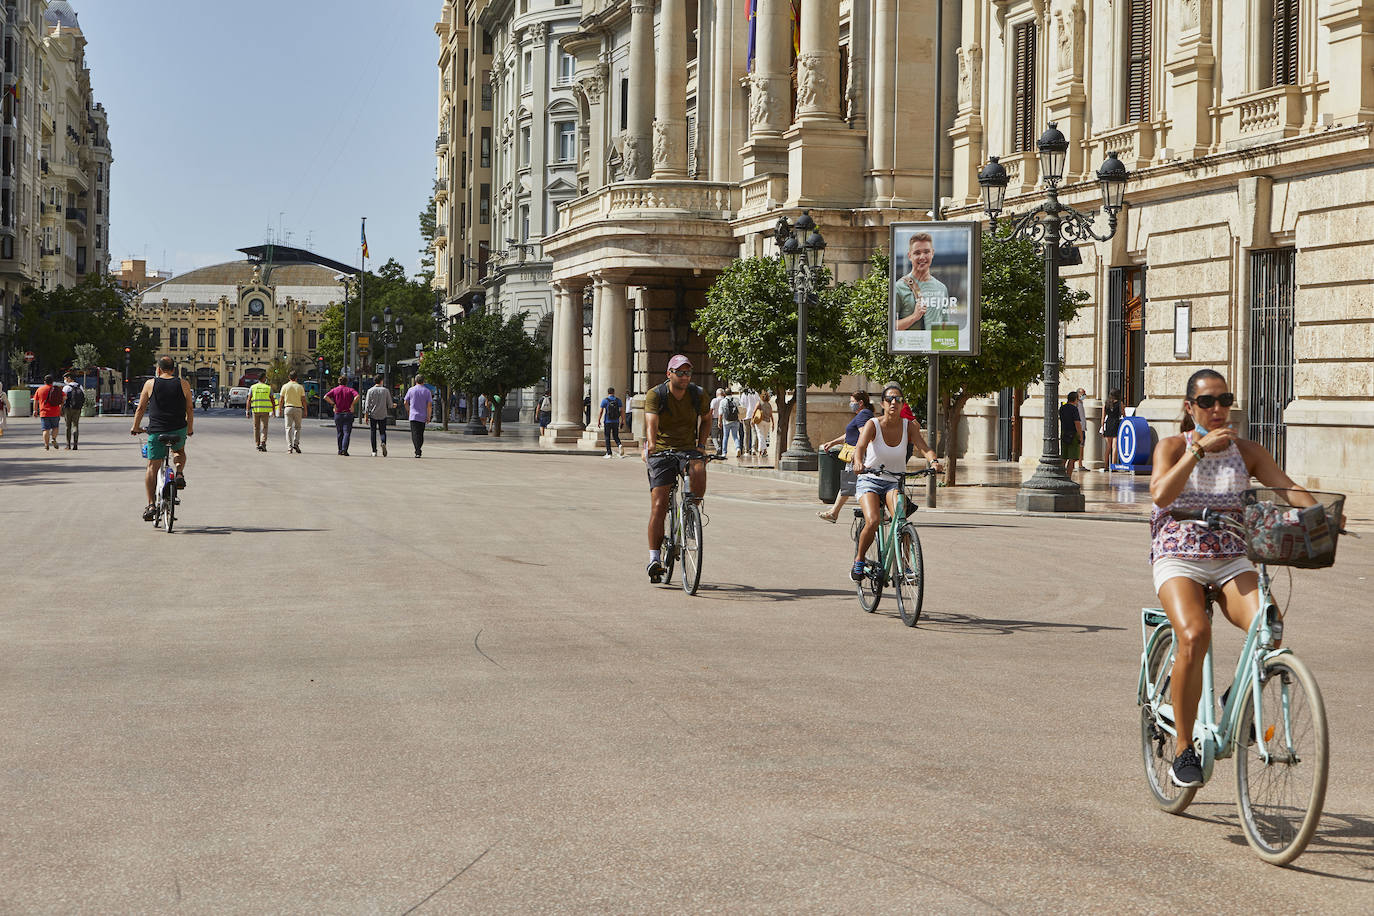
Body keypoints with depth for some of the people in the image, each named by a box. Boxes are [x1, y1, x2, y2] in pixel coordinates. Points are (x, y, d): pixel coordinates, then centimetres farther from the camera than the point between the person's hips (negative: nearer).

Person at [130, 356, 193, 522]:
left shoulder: (150, 384, 2)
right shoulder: (183, 384, 3)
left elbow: (141, 408, 6)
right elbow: (190, 408, 8)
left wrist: (135, 427, 21)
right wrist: (190, 428, 22)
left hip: (157, 432, -1)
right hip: (179, 430, 1)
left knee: (152, 466, 7)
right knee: (179, 451, 33)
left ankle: (151, 505, -1)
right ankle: (179, 473, 6)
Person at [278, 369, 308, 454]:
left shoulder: (285, 386, 1)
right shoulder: (300, 387, 1)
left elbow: (281, 400, 2)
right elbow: (303, 400, -1)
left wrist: (280, 409, 11)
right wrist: (305, 411, 4)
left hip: (288, 408, 0)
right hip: (298, 408, 0)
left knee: (288, 428, 1)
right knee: (297, 427, 13)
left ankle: (289, 447, -6)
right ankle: (296, 444, -4)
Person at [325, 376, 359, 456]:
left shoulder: (334, 390, 5)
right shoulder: (350, 390, 1)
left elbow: (326, 397, -9)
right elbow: (357, 396, -18)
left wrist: (333, 404, -4)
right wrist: (352, 405, -9)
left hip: (338, 414, 2)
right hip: (348, 414, -2)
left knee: (339, 433, 14)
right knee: (346, 432, -4)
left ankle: (340, 450, 18)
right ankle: (344, 449, -19)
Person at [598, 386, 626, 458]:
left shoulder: (605, 400, -5)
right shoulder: (618, 400, 3)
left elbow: (601, 411, -6)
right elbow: (622, 411, 2)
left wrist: (598, 421, 1)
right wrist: (622, 420, 7)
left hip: (607, 422, -3)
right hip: (616, 422, 3)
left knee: (607, 437, 5)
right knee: (616, 436, 14)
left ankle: (609, 453, 3)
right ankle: (620, 445, -15)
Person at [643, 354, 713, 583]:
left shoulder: (698, 394, -1)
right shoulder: (655, 395, -10)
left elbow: (706, 419, 15)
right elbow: (651, 423, -24)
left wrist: (701, 445, 2)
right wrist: (651, 446, -43)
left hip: (689, 449, 2)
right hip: (662, 452, -2)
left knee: (698, 471, -34)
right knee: (658, 505, -8)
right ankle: (654, 559, -4)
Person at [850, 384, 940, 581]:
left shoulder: (909, 426, -5)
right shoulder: (873, 424, -12)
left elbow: (923, 447, -18)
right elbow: (860, 447, -27)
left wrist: (934, 460, -40)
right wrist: (858, 463, -49)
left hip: (894, 482, 2)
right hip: (870, 480, -2)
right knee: (873, 521, -25)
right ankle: (859, 559, 0)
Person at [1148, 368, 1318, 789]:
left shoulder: (1248, 451, 10)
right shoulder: (1173, 447, 2)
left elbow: (1289, 488, -3)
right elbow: (1161, 494, -16)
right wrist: (1200, 448, -22)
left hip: (1232, 562, 3)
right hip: (1179, 558, -3)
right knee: (1194, 635, -31)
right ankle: (1183, 750, -17)